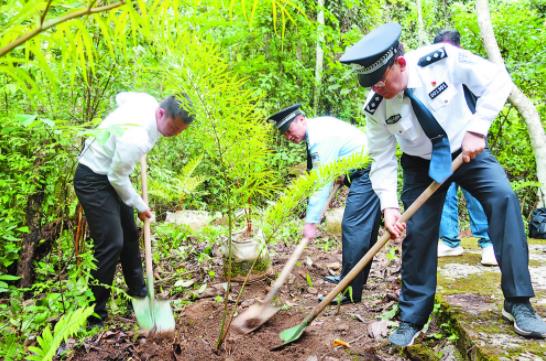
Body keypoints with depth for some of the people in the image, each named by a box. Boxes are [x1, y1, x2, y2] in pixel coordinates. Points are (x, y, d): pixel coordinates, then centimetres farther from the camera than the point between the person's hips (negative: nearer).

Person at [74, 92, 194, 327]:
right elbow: (117, 176, -22)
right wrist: (140, 206, -9)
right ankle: (95, 316, -1)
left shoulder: (148, 101, -9)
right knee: (111, 243, -13)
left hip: (111, 175, 10)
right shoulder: (137, 138, -34)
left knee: (129, 234, 17)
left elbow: (121, 97, 12)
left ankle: (137, 291, 34)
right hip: (93, 180, -10)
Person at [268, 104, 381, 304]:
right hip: (365, 171, 11)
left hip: (367, 173, -11)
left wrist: (311, 221, -25)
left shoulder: (320, 138, -22)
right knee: (365, 228, 16)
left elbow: (321, 183, -26)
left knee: (353, 227, -13)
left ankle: (351, 291, -9)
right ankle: (354, 278, 28)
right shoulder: (318, 125, 8)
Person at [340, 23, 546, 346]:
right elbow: (382, 159, -13)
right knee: (417, 231, -4)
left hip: (468, 150, 0)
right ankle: (411, 319, 13)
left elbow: (497, 79, -17)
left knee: (504, 197, -24)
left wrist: (477, 129, -27)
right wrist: (389, 205, -24)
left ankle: (518, 303, -12)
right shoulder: (376, 108, -21)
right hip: (423, 165, 1)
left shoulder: (442, 58, -26)